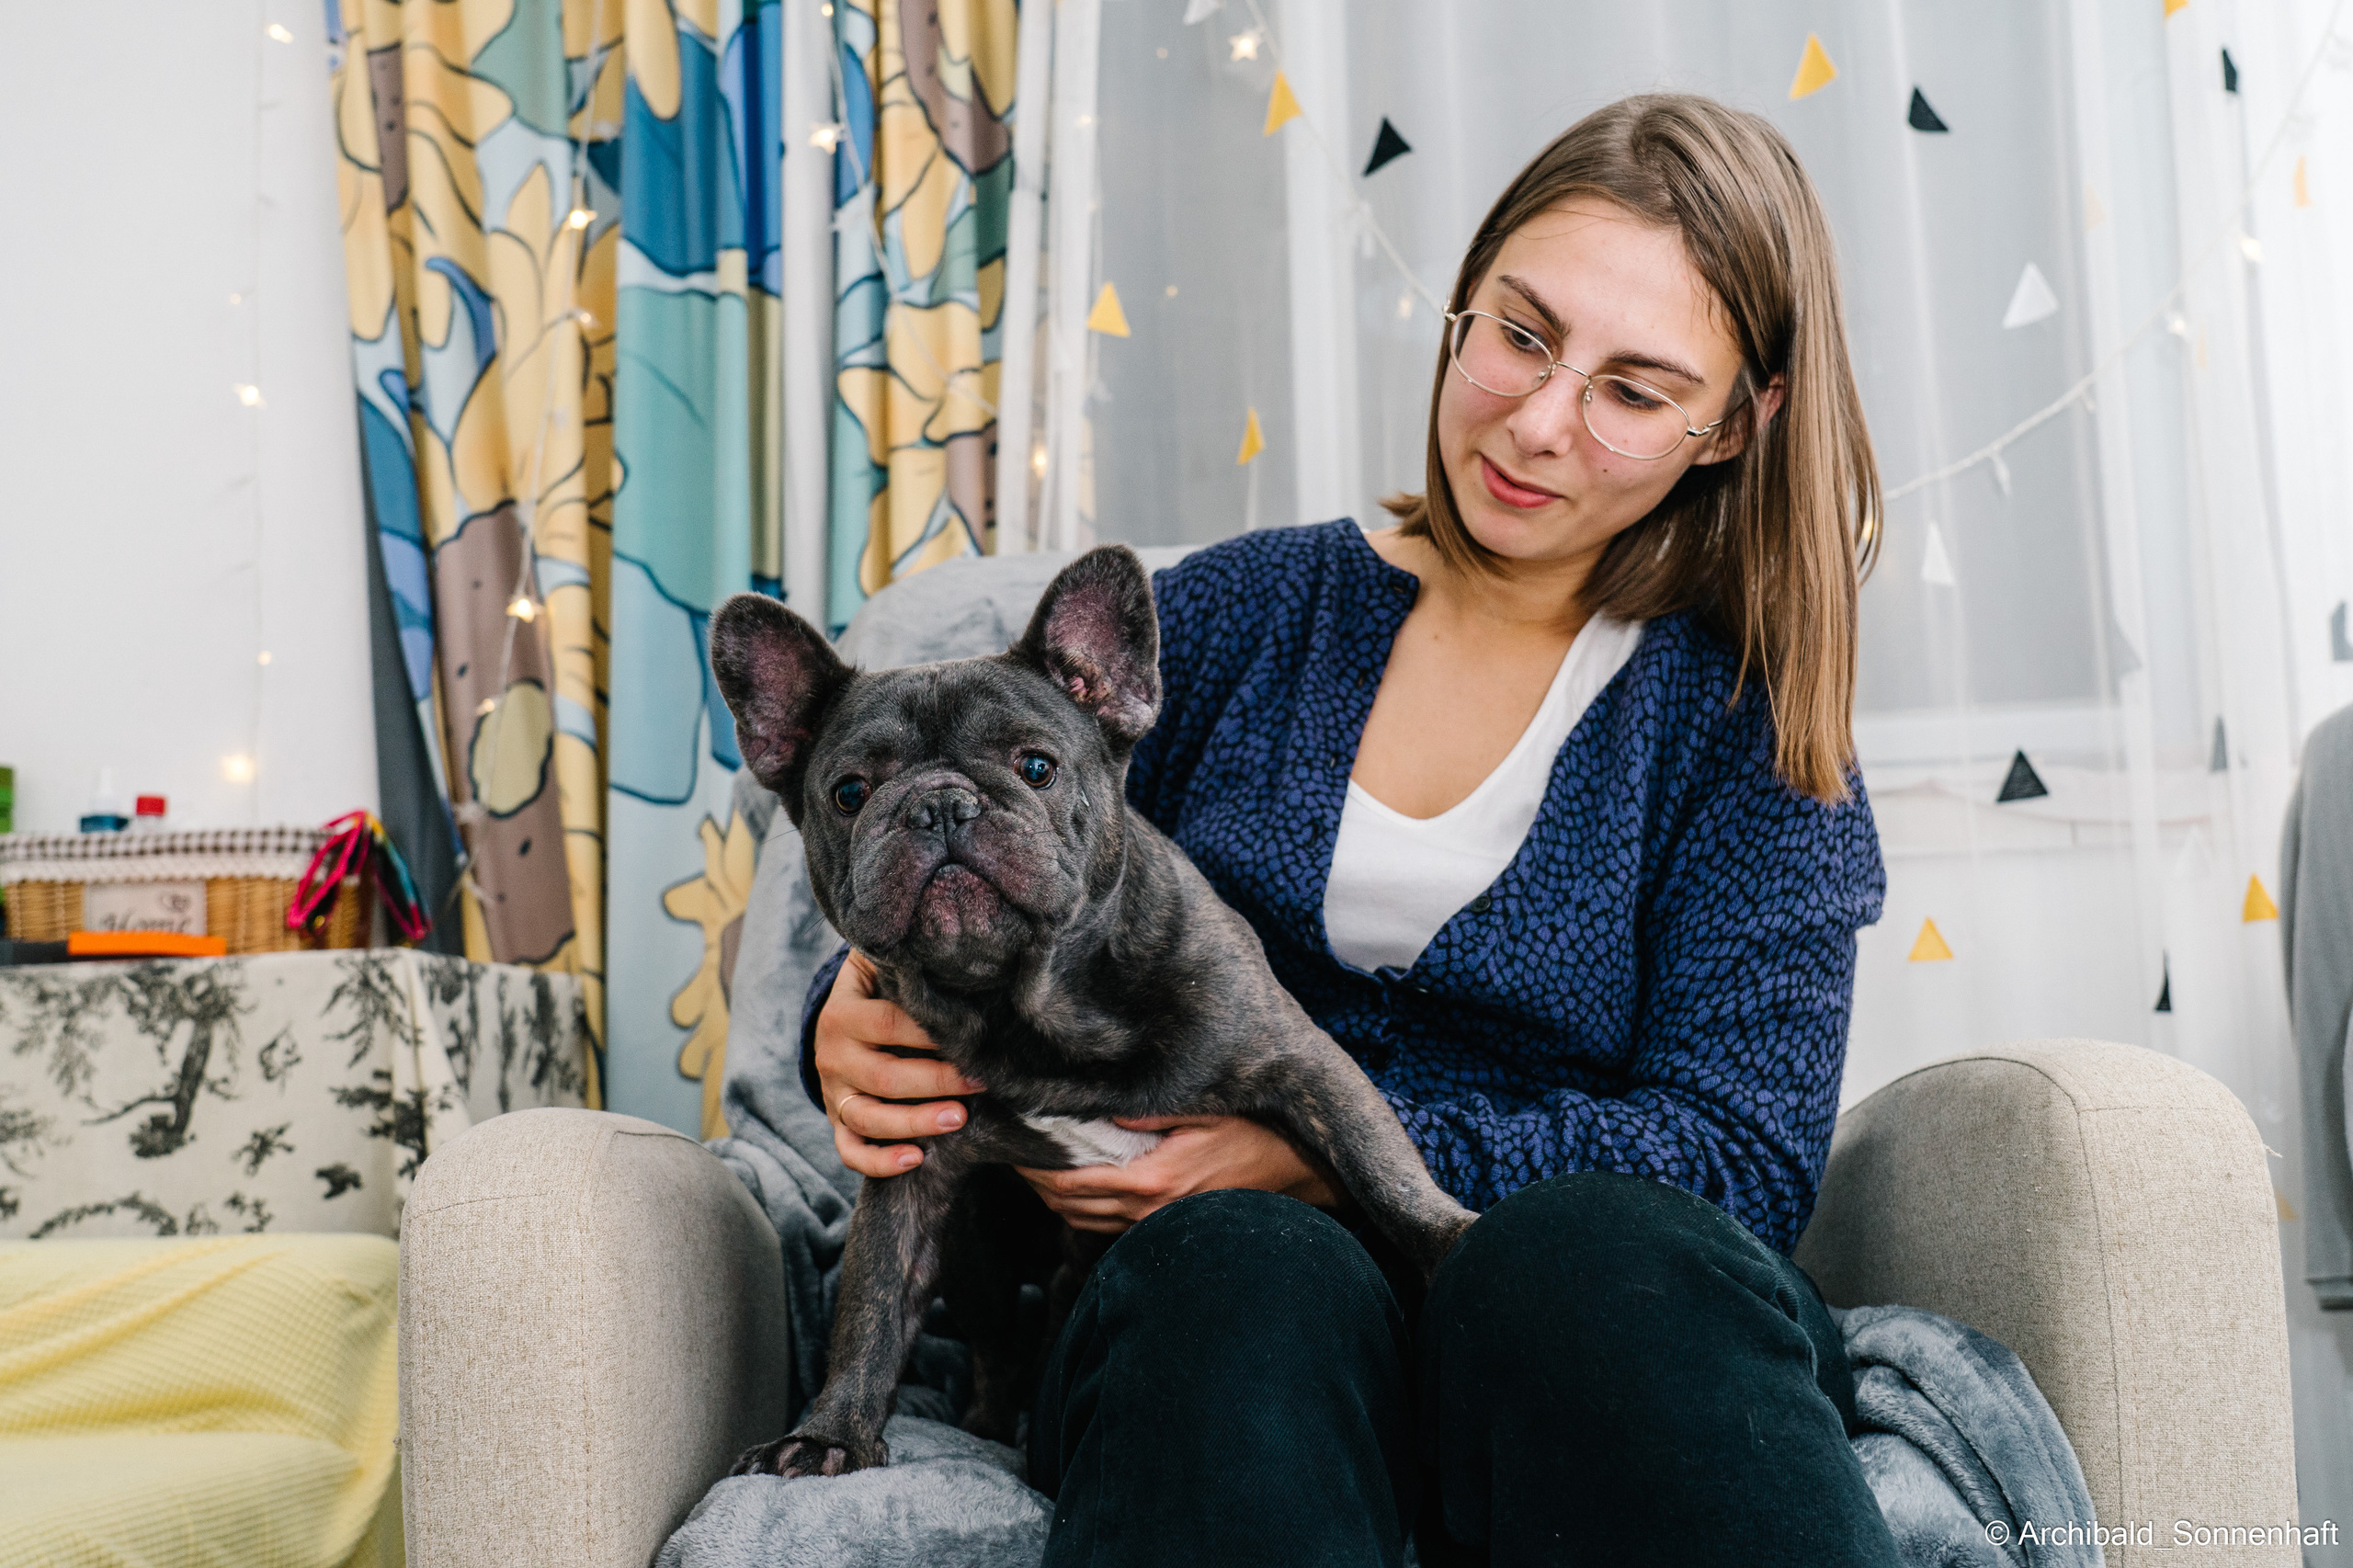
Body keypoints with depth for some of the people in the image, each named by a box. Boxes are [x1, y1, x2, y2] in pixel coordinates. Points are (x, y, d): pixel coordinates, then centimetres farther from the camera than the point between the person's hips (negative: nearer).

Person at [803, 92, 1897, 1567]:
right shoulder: (1235, 615, 10)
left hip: (1589, 1335, 0)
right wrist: (863, 1029, -12)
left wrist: (1327, 1151, -16)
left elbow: (1742, 1154, -5)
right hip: (1226, 1327, 0)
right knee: (1239, 1272, -36)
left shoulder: (1748, 712, 5)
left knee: (1598, 1250, -36)